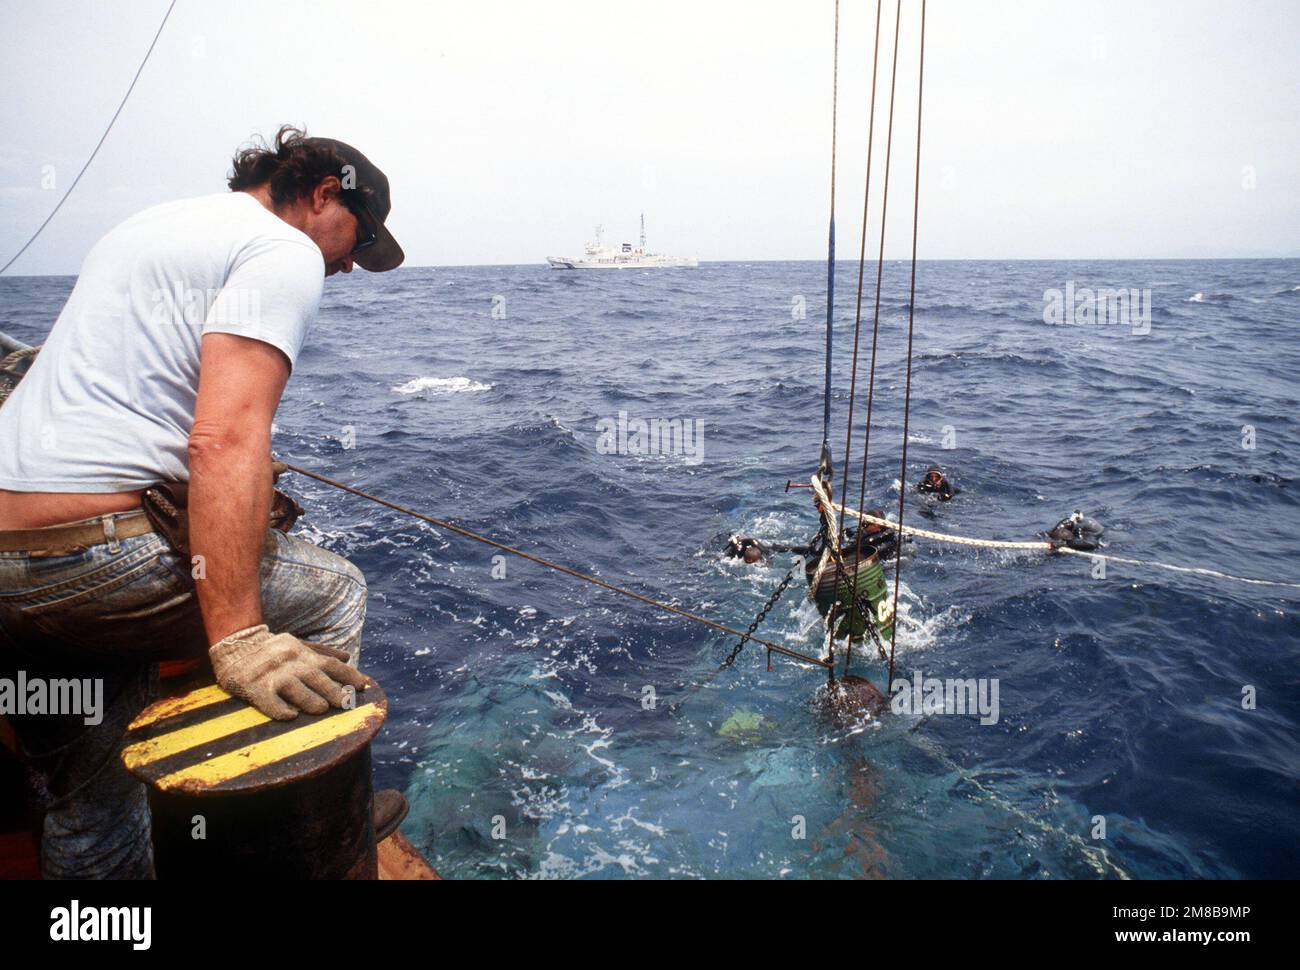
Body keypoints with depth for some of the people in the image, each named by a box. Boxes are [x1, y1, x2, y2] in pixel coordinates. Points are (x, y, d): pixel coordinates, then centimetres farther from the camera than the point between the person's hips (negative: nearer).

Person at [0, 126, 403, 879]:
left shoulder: (153, 224, 25)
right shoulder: (285, 252, -5)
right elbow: (225, 442, -21)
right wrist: (238, 641, -24)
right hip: (95, 554, -9)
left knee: (89, 814, 21)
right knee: (334, 594, 9)